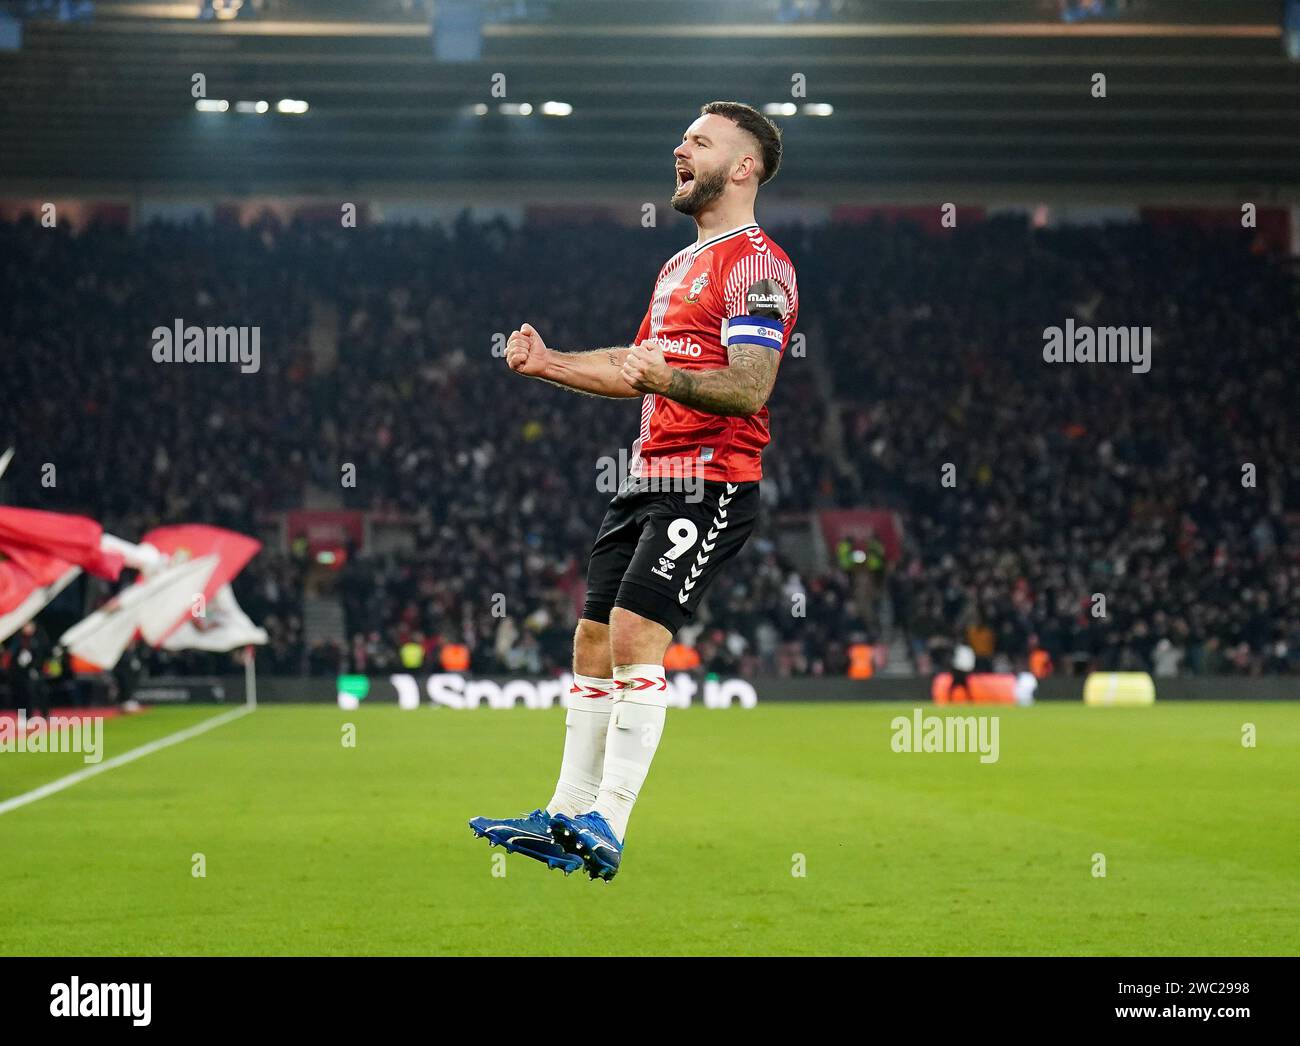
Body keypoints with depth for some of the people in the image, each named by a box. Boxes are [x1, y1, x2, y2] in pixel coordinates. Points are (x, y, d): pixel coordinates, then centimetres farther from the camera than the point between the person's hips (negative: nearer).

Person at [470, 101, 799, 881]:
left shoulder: (756, 266, -9)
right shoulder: (681, 265, 23)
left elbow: (751, 387, -19)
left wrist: (668, 379, -36)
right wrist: (548, 363, 21)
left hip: (711, 482, -10)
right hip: (649, 479, 10)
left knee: (635, 634, -18)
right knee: (594, 640, 8)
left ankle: (606, 829, -19)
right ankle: (565, 819, 14)